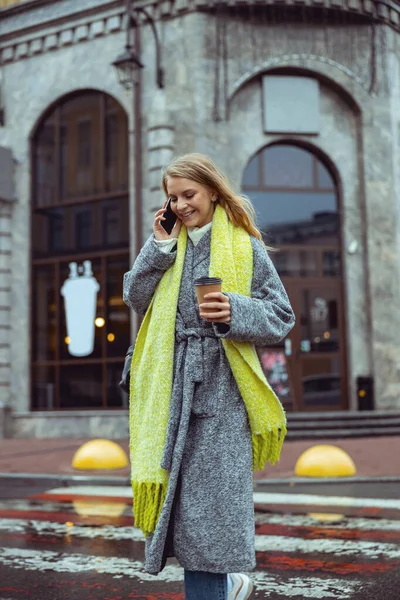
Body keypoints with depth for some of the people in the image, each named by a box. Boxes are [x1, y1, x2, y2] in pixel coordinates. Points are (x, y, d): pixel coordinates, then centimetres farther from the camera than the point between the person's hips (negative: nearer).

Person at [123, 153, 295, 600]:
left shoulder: (245, 247, 3)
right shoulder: (168, 247, 16)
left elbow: (282, 316, 1)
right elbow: (136, 300, 7)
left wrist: (235, 312, -17)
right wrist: (159, 246, 0)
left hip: (222, 388, -4)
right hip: (173, 385, 4)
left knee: (211, 494, -4)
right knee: (180, 490, 7)